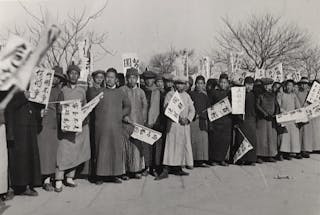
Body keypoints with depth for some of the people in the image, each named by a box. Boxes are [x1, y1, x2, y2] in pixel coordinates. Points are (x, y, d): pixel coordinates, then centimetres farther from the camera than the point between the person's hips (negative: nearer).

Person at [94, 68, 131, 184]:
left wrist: (123, 115, 3)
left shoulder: (120, 92, 12)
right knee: (101, 150, -1)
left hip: (117, 126, 2)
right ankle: (100, 175, 7)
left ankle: (114, 174, 12)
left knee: (117, 150, 2)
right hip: (101, 126, -1)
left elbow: (128, 106, 19)